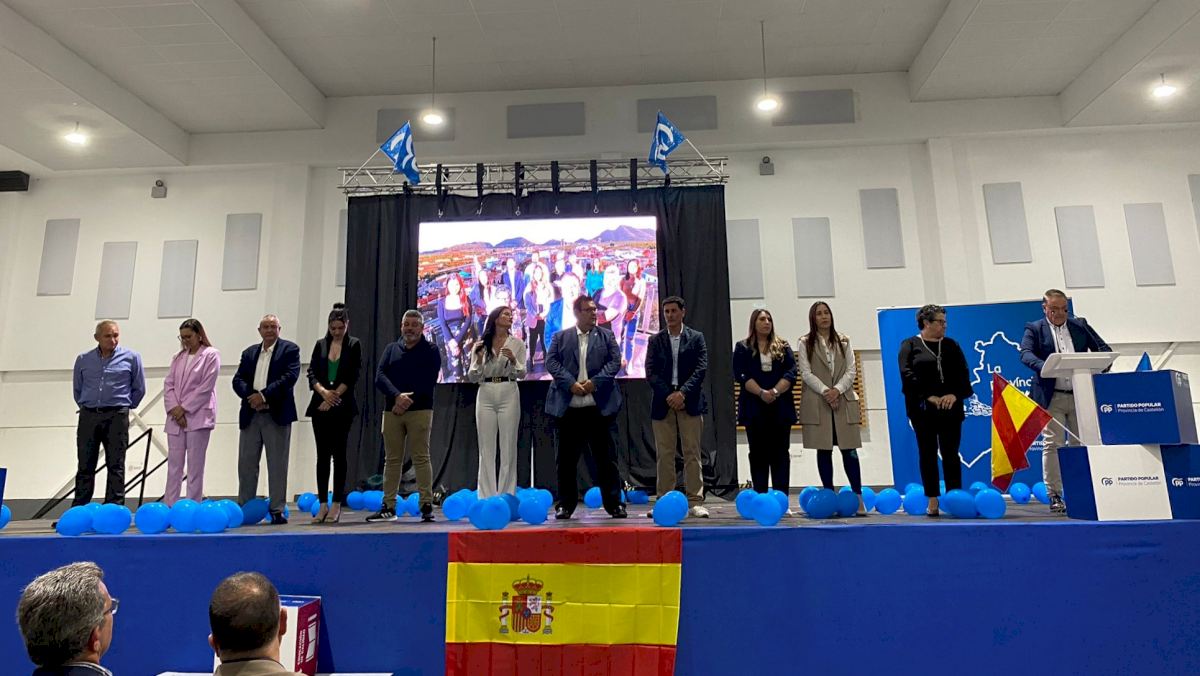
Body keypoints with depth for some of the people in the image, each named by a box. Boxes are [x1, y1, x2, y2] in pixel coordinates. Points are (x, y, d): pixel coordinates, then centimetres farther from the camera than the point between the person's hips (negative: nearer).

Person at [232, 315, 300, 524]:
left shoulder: (290, 349, 2)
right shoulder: (249, 353, 17)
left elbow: (290, 377, -11)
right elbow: (238, 380, 8)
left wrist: (264, 395, -16)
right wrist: (250, 396, -11)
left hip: (277, 414, -4)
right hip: (250, 415, 4)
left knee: (277, 465, 1)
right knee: (246, 464, 6)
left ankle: (277, 510, 6)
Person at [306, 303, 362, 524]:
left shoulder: (354, 345, 3)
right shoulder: (320, 345, 12)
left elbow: (352, 376, -4)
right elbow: (312, 373, 4)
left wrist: (334, 396, -10)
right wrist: (324, 392, -12)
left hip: (342, 406, -3)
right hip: (320, 406, 3)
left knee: (339, 453, -1)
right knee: (322, 454, 4)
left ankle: (337, 505, 4)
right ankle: (323, 504, 9)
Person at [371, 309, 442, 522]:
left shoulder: (430, 351, 5)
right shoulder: (391, 349, 14)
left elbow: (428, 382, -6)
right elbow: (380, 377, 1)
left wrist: (407, 401, -14)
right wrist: (397, 396, -16)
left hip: (419, 410, -3)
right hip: (391, 410, 4)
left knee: (421, 458, -5)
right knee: (391, 459, 7)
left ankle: (426, 506, -2)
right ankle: (388, 507, 12)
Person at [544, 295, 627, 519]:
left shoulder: (606, 335, 9)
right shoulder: (560, 337, 9)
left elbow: (615, 361, 0)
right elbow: (551, 362, -1)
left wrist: (594, 382, -12)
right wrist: (571, 384, -14)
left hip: (600, 408, 0)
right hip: (569, 408, 0)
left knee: (606, 457, 4)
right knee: (566, 459, 7)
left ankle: (614, 503, 15)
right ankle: (565, 505, 19)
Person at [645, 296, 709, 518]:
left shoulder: (696, 338, 7)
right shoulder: (655, 340, 10)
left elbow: (701, 369, -2)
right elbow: (651, 372, 2)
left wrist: (683, 393, -13)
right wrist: (668, 395, -11)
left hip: (689, 402, -1)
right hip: (663, 403, 1)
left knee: (692, 453, 0)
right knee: (664, 455, 3)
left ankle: (695, 502, 4)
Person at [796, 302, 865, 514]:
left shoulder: (844, 341, 12)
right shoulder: (805, 343, 4)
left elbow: (851, 370, 5)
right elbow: (805, 373, -3)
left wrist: (837, 390, -11)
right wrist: (825, 391, -14)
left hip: (844, 401, 2)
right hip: (817, 403, -2)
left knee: (849, 449, -2)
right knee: (824, 450, 2)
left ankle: (858, 497, 4)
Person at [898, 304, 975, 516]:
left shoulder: (951, 345, 14)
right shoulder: (910, 346, 3)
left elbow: (963, 373, 7)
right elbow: (907, 375, -8)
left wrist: (955, 395, -10)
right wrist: (929, 397, -16)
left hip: (950, 408, 3)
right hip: (923, 409, -3)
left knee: (951, 454, 3)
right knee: (928, 454, 2)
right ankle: (933, 501, 9)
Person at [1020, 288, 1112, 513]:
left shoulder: (1080, 325, 13)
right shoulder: (1034, 329, 3)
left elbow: (1104, 348, 10)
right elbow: (1026, 354, -12)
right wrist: (1044, 366, -32)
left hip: (1080, 396, 3)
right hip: (1051, 397, -3)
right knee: (1052, 445, -4)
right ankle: (1054, 496, 2)